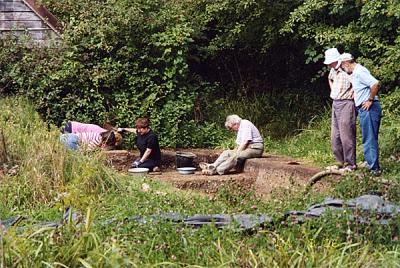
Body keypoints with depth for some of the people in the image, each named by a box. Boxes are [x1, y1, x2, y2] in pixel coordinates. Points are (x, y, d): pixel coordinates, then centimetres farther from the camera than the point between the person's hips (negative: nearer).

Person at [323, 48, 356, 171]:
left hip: (346, 104, -9)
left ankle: (350, 164, 3)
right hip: (335, 104, 9)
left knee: (346, 136, -6)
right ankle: (341, 162, 21)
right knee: (335, 137, 11)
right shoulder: (333, 70, 9)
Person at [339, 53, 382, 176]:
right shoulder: (355, 73, 16)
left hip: (368, 108, -10)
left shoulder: (360, 72, -15)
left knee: (369, 139, -7)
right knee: (368, 138, 15)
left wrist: (370, 100, -19)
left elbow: (375, 84, -26)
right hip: (364, 109, 10)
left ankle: (374, 168, -4)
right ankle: (371, 164, 22)